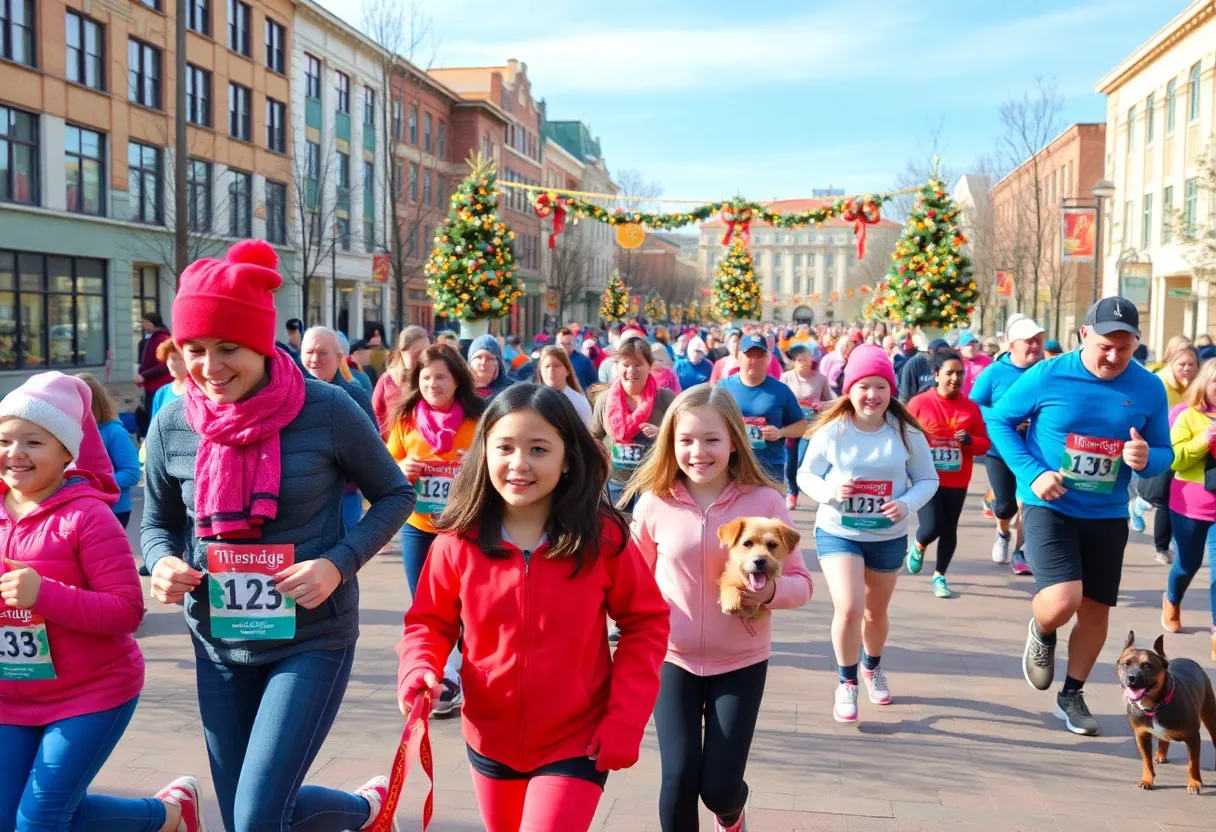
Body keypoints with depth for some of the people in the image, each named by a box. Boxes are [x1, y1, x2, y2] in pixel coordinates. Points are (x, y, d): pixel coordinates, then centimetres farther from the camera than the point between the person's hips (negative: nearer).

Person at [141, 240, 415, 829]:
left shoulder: (326, 411, -14)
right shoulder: (172, 426, -5)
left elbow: (395, 495, -2)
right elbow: (158, 524, 10)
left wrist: (339, 564, -17)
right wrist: (163, 563, -13)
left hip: (313, 639, -4)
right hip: (219, 646, 5)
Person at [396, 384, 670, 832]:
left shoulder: (603, 536, -15)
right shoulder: (458, 542, -11)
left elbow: (646, 622, -6)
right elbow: (430, 622, 1)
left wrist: (625, 720, -12)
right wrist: (419, 671, -20)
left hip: (576, 743, -3)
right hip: (491, 741, 3)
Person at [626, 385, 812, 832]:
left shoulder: (764, 501, -12)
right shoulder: (654, 503, -9)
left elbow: (800, 582, -6)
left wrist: (772, 590, -26)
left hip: (741, 661, 0)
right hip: (672, 657, 1)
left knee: (719, 787, 0)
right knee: (679, 779, -6)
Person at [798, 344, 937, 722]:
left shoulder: (907, 432, -11)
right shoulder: (831, 430, -13)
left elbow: (928, 480, -2)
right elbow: (805, 474, -4)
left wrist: (907, 504, -22)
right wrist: (829, 490, -24)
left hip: (889, 537, 2)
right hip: (837, 532, -2)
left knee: (876, 612, 19)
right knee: (848, 609, -19)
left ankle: (873, 668, 51)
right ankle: (847, 682, 7)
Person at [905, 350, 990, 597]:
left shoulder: (971, 408, 1)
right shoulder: (919, 403, -7)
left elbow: (984, 444, 5)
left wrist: (970, 440, -16)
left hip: (957, 482, 3)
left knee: (949, 530, 7)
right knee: (931, 527, -12)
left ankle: (939, 577, 26)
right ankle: (917, 547, 25)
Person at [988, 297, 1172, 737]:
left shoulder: (1149, 389, -5)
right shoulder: (1047, 376, -13)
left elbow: (1164, 453, 5)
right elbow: (999, 420, -1)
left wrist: (1147, 459, -21)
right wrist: (1032, 472, -14)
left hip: (1108, 515, 4)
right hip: (1049, 507, -3)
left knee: (1096, 609, 12)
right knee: (1061, 603, -20)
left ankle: (1072, 694, 35)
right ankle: (1041, 634, 18)